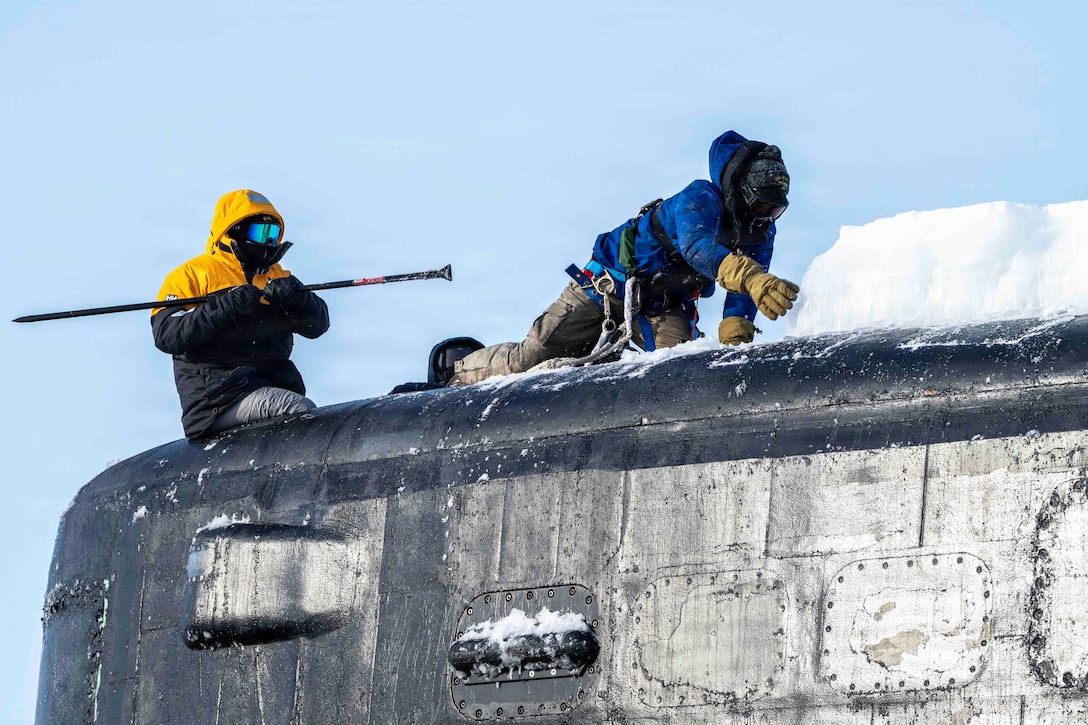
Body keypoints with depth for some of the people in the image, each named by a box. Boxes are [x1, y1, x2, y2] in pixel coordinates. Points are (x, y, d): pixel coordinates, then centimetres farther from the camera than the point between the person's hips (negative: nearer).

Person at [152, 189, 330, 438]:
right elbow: (166, 335, -7)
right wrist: (225, 306, -16)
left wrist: (295, 298, -8)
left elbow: (317, 325, 14)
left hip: (276, 384, 6)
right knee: (304, 412, -29)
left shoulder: (277, 276, 25)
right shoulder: (193, 274, 8)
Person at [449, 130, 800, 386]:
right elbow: (697, 246, -51)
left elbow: (744, 290, -19)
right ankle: (457, 372, 24)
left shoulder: (761, 233, -9)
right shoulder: (700, 200, -30)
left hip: (665, 306, 5)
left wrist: (735, 327, -43)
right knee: (531, 358, -2)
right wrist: (751, 277, -68)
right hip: (611, 283, -5)